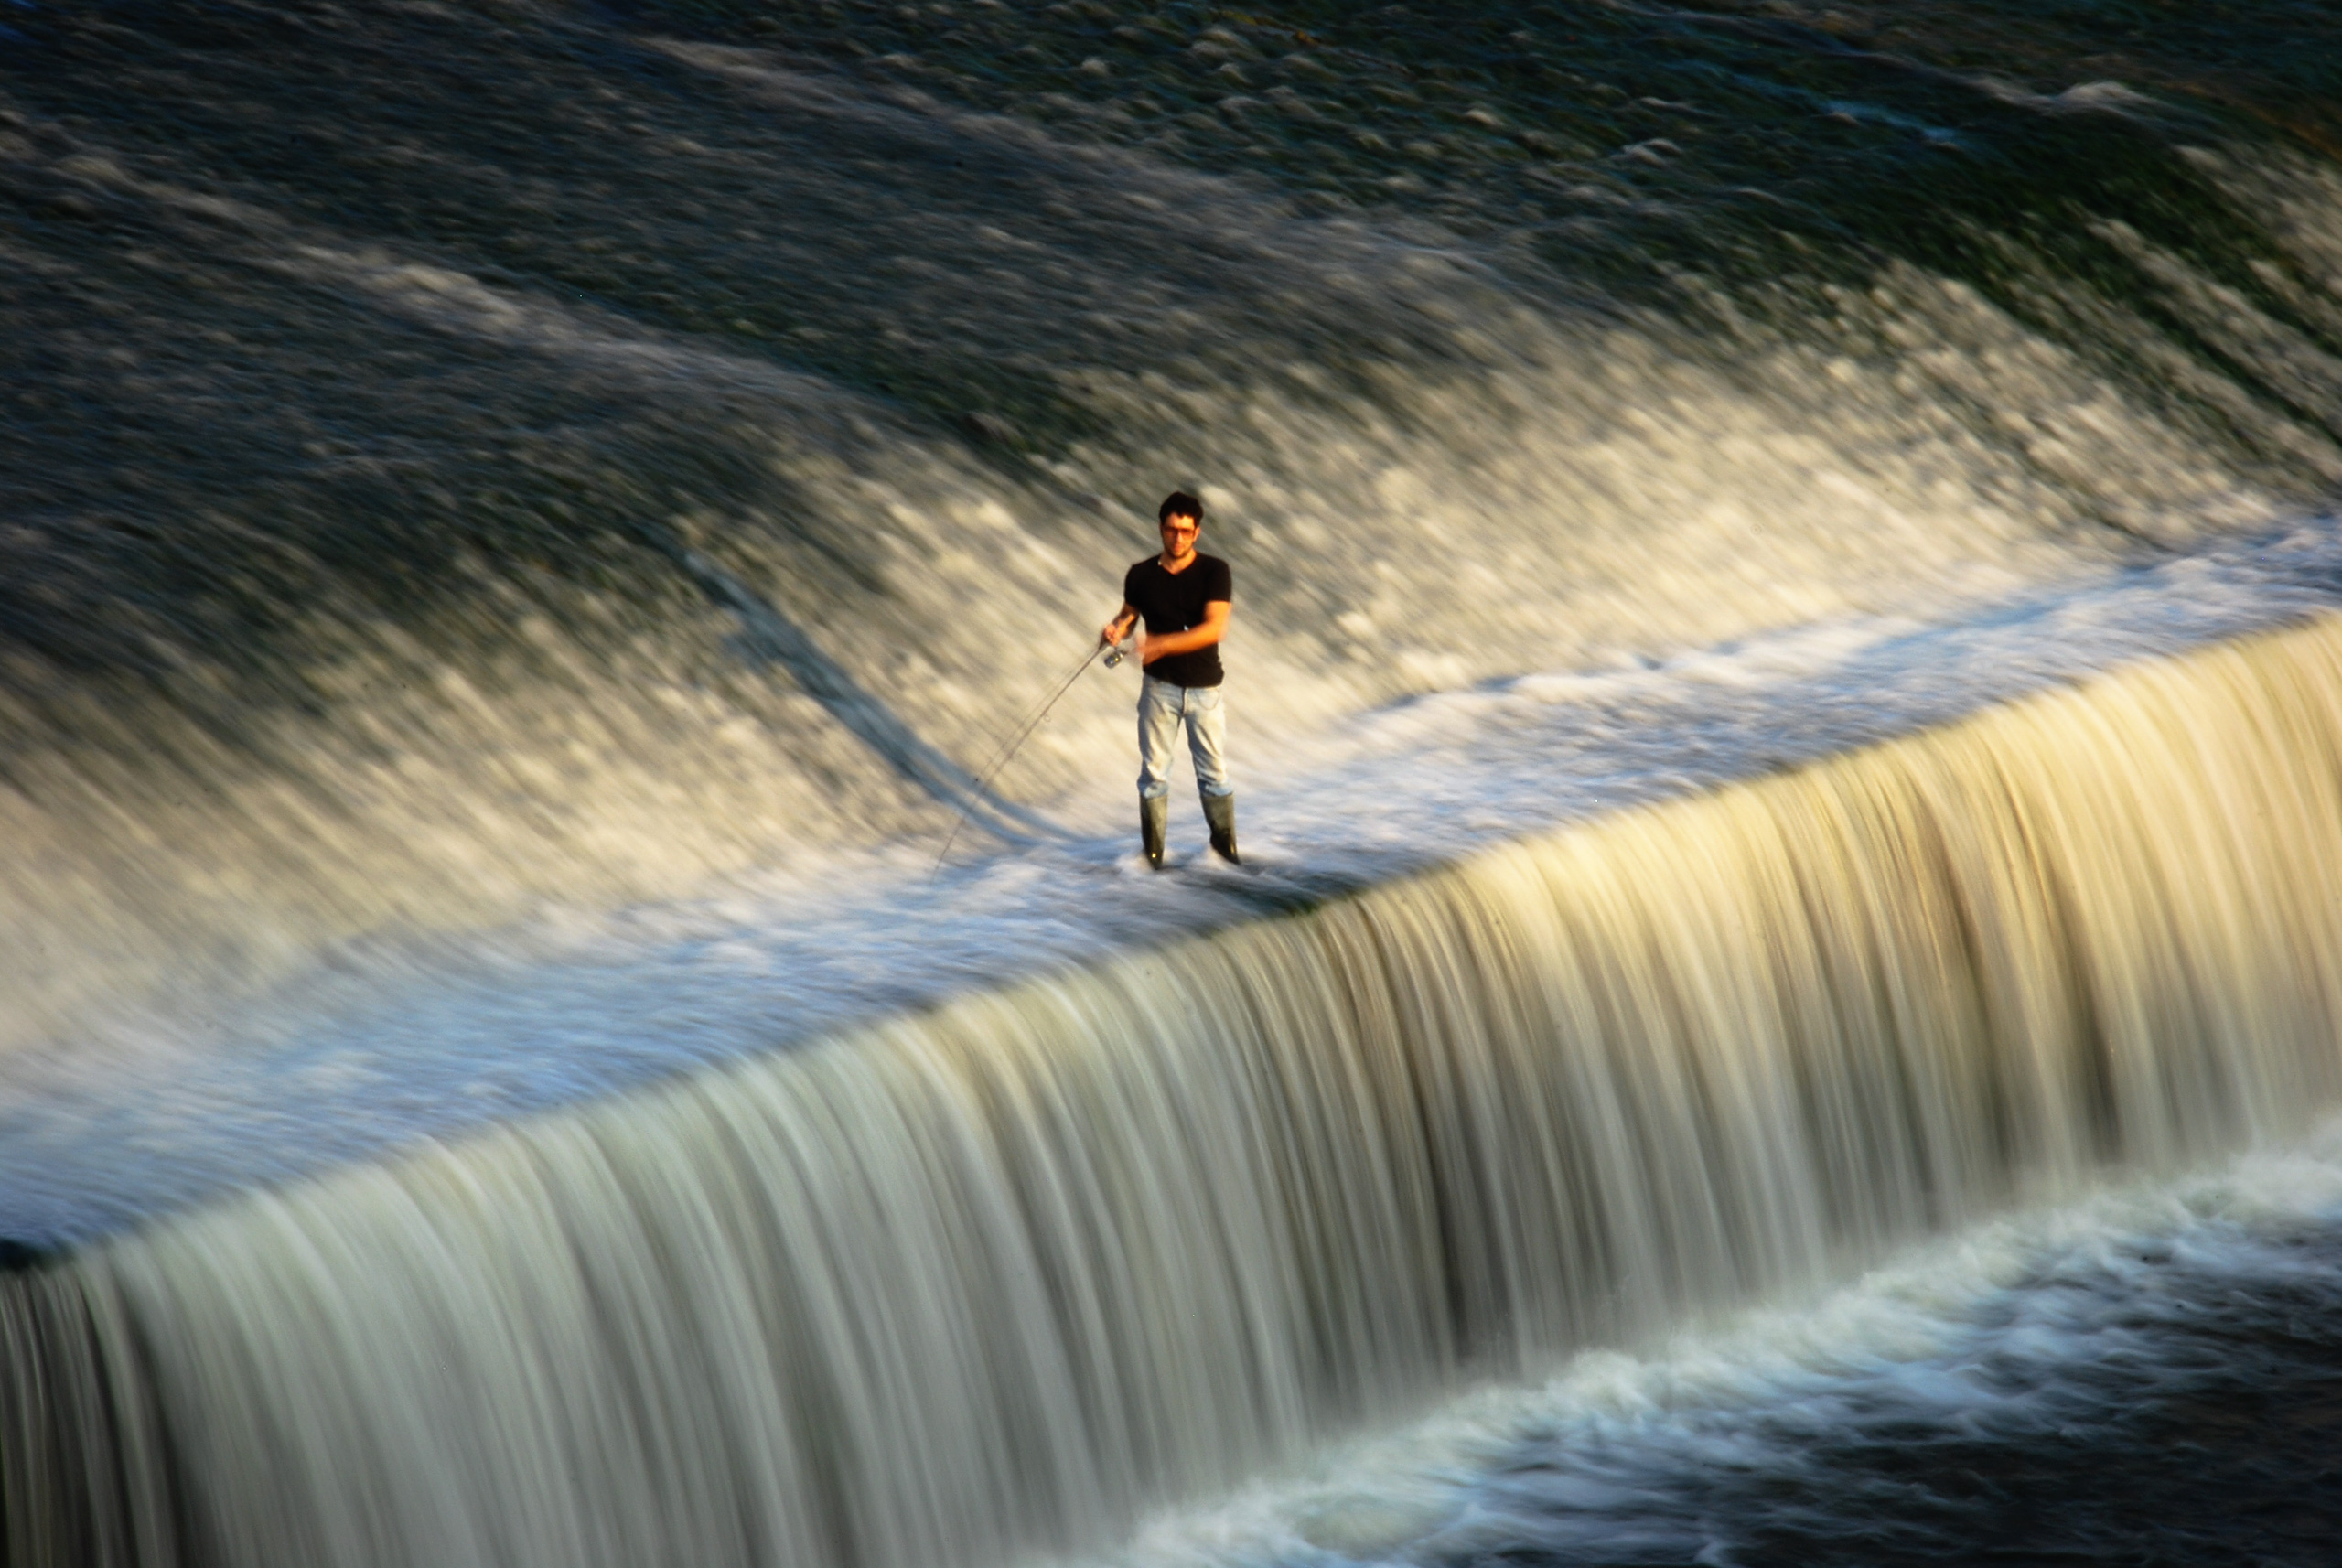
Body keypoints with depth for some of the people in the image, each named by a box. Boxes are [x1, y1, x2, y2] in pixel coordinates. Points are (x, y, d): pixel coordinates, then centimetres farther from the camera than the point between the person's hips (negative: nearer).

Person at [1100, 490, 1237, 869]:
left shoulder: (1214, 571, -8)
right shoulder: (1141, 575, -1)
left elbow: (1214, 628, -18)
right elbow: (1128, 614, 13)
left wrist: (1162, 644, -25)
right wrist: (1116, 628, -12)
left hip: (1204, 688, -1)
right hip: (1159, 686, 1)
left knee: (1214, 772, 5)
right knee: (1154, 771, 3)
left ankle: (1224, 840, 21)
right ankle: (1152, 849, 13)